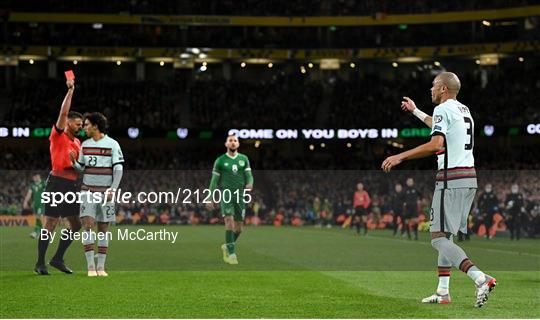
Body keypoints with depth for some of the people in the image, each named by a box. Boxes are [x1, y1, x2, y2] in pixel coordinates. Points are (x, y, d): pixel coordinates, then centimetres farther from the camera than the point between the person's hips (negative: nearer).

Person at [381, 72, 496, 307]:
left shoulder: (443, 109, -7)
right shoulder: (464, 110, 21)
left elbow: (436, 144, -22)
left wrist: (400, 157, -19)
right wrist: (415, 111, 54)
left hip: (451, 179, -9)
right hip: (470, 178, 9)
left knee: (438, 238, -11)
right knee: (446, 235, 16)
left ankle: (480, 278, -27)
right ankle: (443, 292, 16)